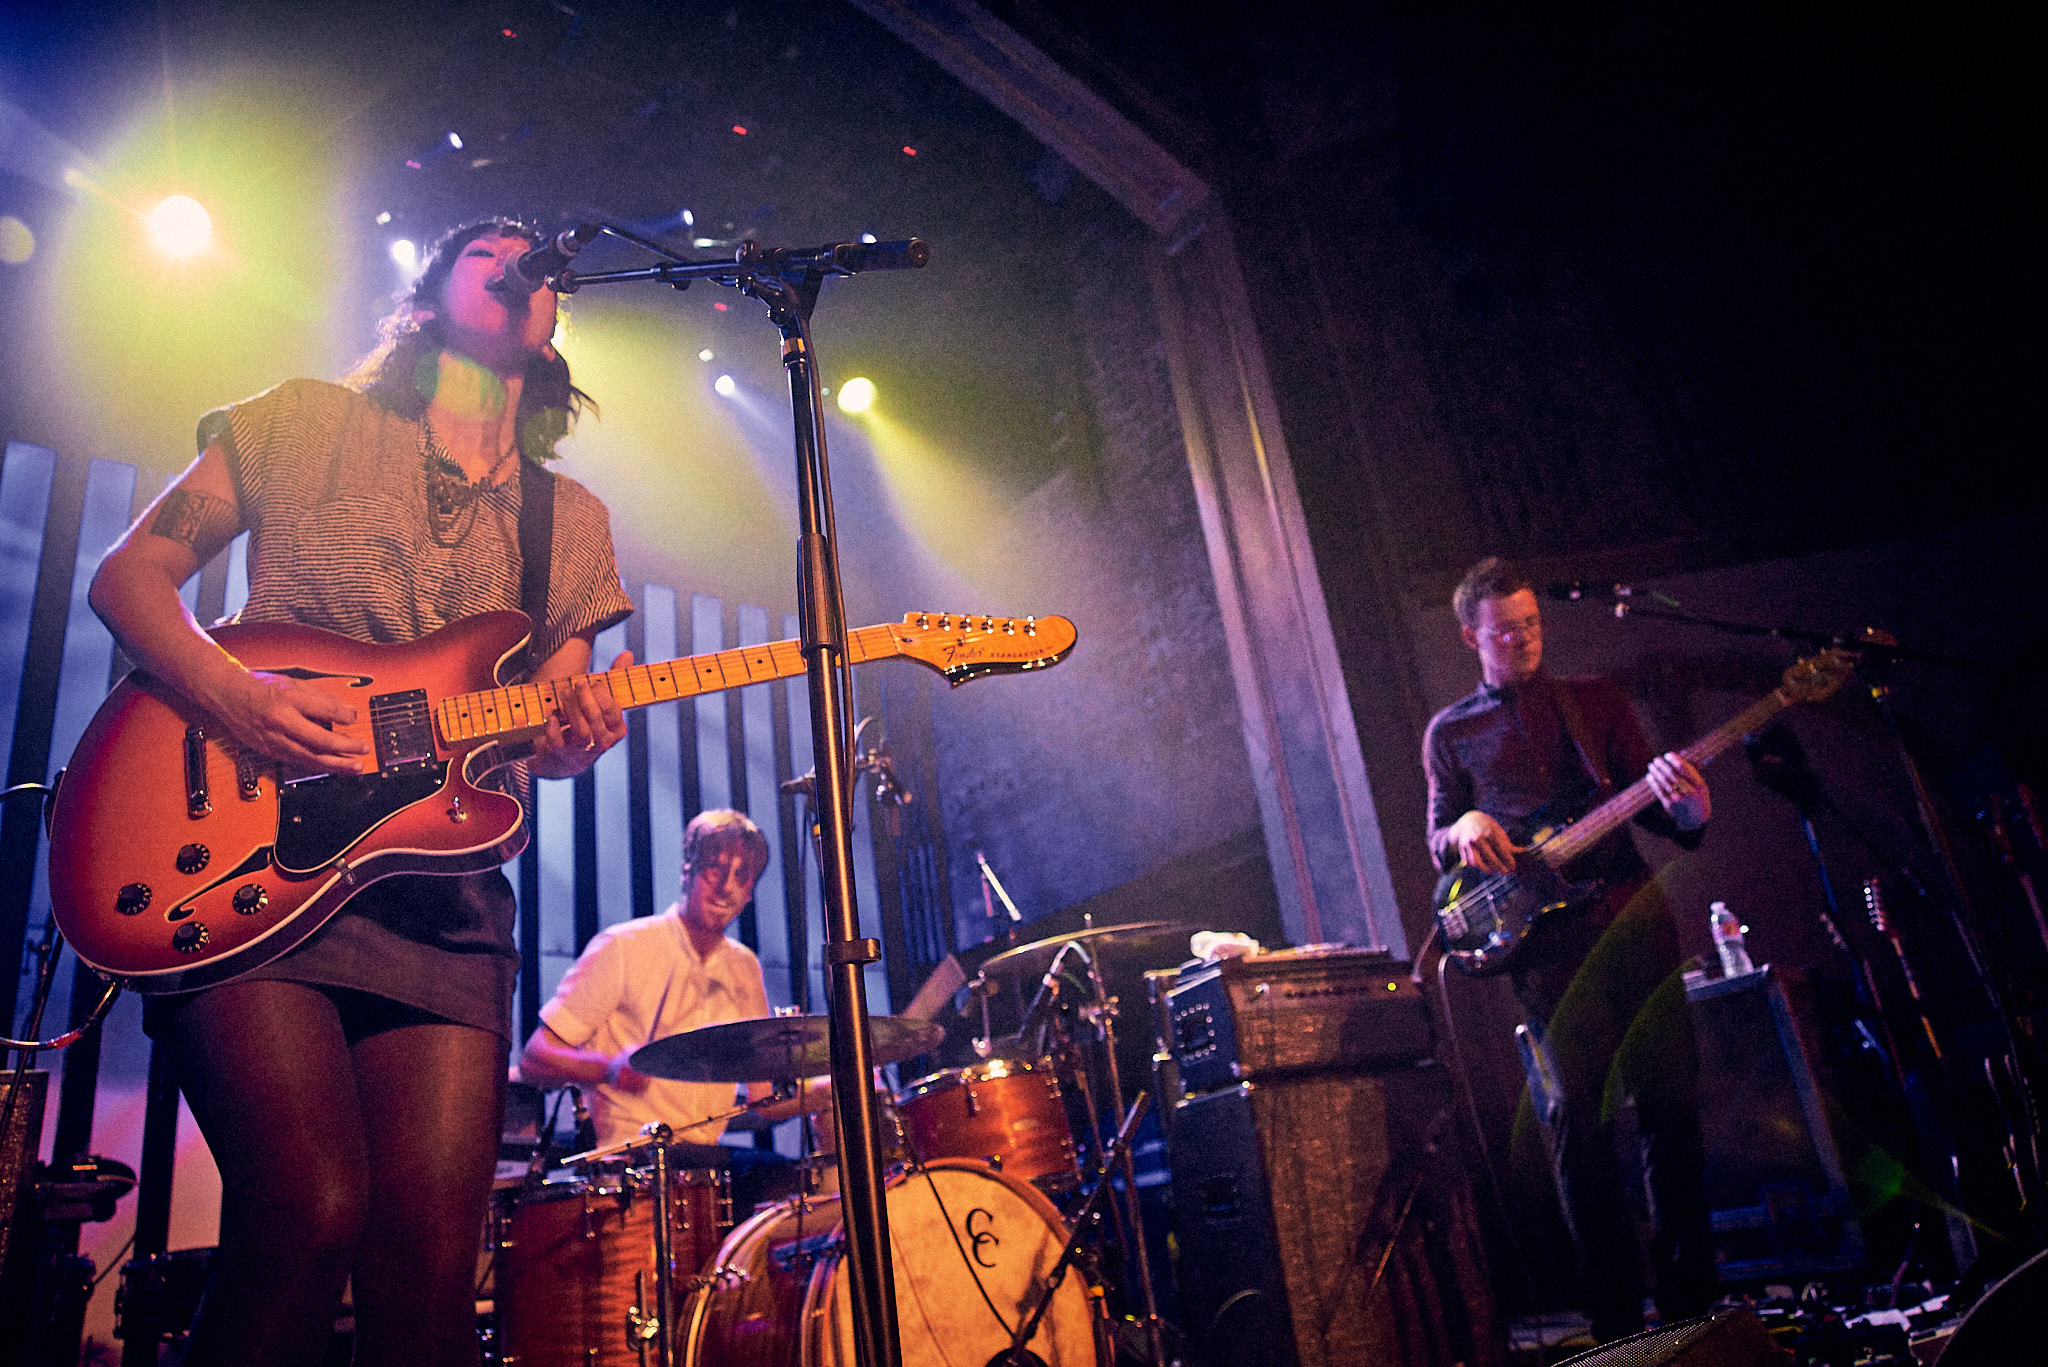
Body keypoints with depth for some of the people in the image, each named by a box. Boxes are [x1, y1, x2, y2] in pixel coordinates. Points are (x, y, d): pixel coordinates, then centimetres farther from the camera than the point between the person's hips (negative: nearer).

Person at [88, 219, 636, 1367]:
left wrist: (572, 739, -9)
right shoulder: (310, 424, 11)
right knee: (311, 1210, -21)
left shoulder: (575, 521, 17)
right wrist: (235, 693, -11)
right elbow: (131, 572, 9)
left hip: (447, 906, 3)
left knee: (434, 1263, -5)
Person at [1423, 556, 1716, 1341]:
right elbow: (1438, 841, 12)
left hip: (1633, 909, 2)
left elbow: (1650, 803, 10)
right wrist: (1463, 831, -12)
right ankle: (1617, 1316, 7)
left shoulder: (1596, 701, 15)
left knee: (1671, 1098, 1)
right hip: (1547, 938, -1)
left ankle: (1689, 1300, 17)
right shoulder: (1450, 732, 12)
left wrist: (1687, 808, -13)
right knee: (1579, 1113, -4)